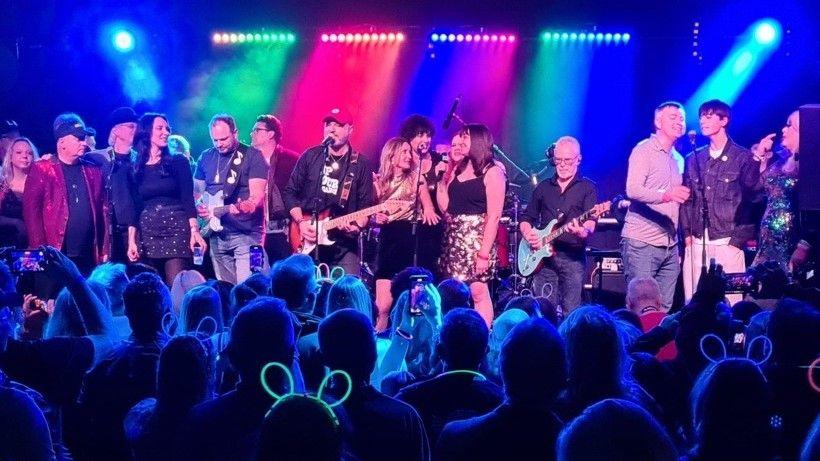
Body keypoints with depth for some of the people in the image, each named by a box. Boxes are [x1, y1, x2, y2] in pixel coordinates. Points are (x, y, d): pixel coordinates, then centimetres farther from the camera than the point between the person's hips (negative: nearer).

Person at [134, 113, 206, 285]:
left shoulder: (178, 162, 4)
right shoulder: (135, 168, 9)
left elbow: (188, 198, -3)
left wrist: (194, 230, -16)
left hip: (177, 231, -2)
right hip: (147, 234, 2)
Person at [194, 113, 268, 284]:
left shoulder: (253, 156, -3)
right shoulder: (205, 158, 12)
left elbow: (257, 195, -10)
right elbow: (198, 191, 19)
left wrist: (247, 206, -33)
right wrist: (201, 208, -3)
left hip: (246, 234, -5)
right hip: (217, 235, 5)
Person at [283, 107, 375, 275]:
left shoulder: (361, 165, 3)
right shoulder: (310, 157, 6)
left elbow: (366, 206, 1)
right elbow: (290, 193, 8)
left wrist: (357, 225, -19)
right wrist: (301, 222, -5)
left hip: (343, 244, -1)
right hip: (306, 242, 1)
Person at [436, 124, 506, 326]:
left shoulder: (492, 172, -5)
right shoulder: (457, 170, 15)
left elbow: (494, 216, -12)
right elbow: (444, 207, 16)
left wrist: (484, 253, -17)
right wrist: (442, 179, 7)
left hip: (476, 238, -7)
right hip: (453, 237, 7)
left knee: (478, 292, -10)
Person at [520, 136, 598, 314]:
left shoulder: (588, 188, 4)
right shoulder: (543, 187, 16)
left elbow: (590, 221, -10)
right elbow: (526, 219, 20)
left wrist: (583, 231, -33)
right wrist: (528, 234, -1)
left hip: (573, 257, -3)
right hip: (543, 257, 3)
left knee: (571, 312, -5)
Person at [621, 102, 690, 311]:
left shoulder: (679, 159, 19)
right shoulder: (644, 150, -5)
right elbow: (632, 190, -18)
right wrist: (665, 195, -36)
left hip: (670, 247, 7)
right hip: (642, 243, -7)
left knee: (663, 309, 4)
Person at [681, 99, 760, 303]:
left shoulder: (743, 157, 2)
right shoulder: (693, 159, 14)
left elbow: (751, 195, 0)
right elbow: (686, 199, 15)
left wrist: (739, 238, -6)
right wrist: (687, 234, 5)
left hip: (727, 243, -4)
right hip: (696, 244, 4)